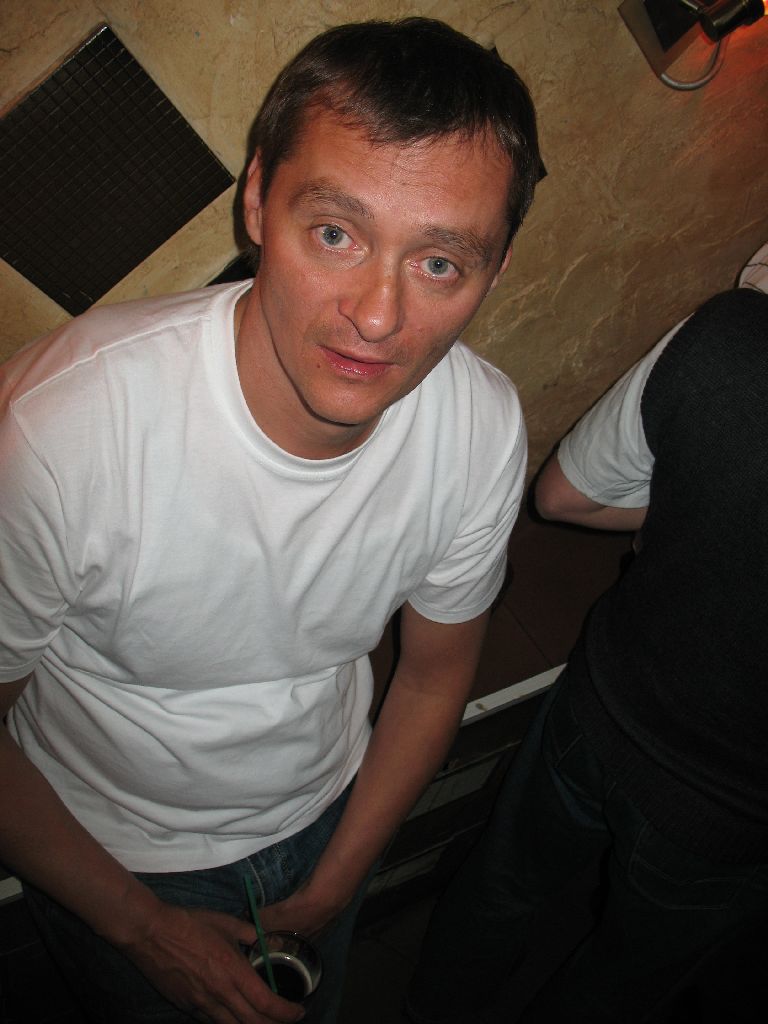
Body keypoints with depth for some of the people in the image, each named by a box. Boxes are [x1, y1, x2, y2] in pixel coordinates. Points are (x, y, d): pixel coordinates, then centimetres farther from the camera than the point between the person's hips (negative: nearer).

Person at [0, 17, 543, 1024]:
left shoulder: (484, 424, -25)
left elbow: (436, 673, -8)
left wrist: (330, 889, -2)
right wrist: (144, 927, -11)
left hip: (326, 817, 3)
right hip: (109, 857, -2)